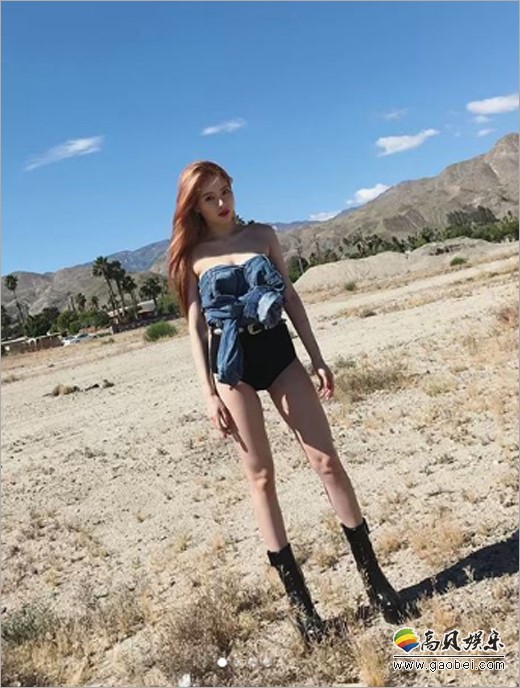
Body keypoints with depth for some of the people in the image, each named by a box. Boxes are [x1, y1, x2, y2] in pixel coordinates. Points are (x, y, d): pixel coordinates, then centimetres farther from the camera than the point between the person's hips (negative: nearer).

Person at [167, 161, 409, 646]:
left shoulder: (263, 234, 8)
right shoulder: (192, 256, 3)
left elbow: (289, 296, 11)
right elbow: (195, 326, 1)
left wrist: (317, 358, 7)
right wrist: (209, 393, -5)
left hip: (279, 351, 2)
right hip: (232, 365, -2)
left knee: (326, 460, 0)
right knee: (260, 475, 2)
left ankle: (374, 578, 14)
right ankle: (299, 601, 13)